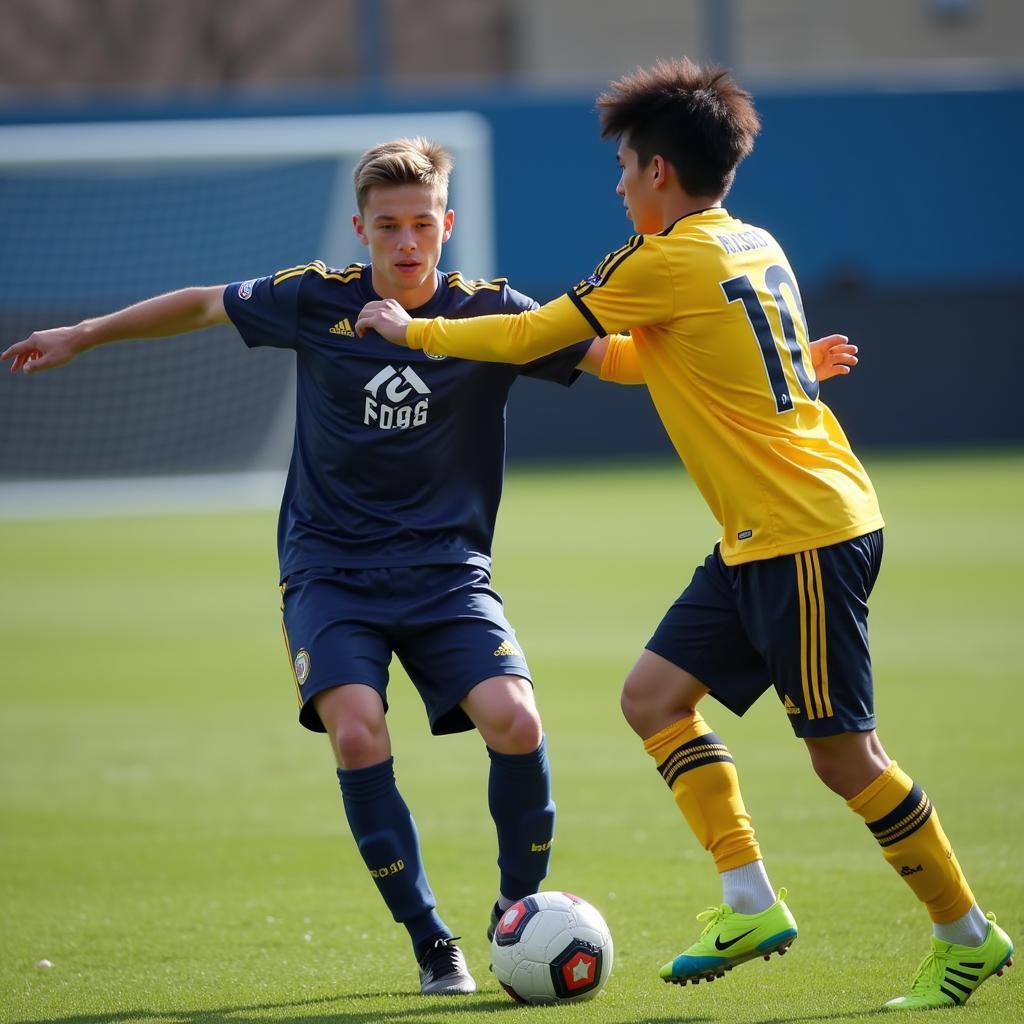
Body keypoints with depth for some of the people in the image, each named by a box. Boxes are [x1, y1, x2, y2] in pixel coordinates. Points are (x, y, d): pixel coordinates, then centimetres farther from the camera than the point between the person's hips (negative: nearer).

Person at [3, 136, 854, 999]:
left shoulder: (489, 313, -5)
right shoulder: (317, 301, -3)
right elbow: (203, 305, 13)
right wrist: (82, 337, 21)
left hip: (447, 571, 0)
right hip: (330, 570, 0)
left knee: (516, 723, -21)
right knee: (358, 734, -24)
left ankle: (518, 913, 4)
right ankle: (431, 944, -9)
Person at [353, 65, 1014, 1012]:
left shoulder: (667, 261, -13)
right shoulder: (753, 246, 13)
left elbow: (529, 339, -5)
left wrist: (414, 330, 8)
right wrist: (586, 352, 30)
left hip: (807, 533, -9)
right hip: (762, 539, 9)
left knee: (842, 753, -4)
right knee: (655, 696, 8)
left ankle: (968, 936, 6)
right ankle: (751, 904, 7)